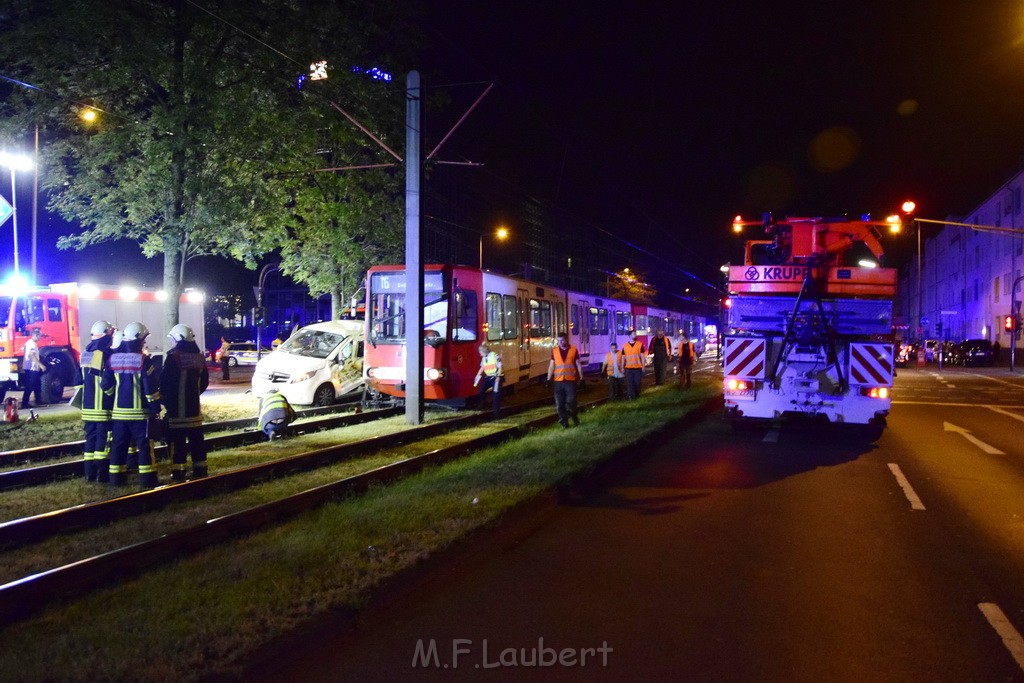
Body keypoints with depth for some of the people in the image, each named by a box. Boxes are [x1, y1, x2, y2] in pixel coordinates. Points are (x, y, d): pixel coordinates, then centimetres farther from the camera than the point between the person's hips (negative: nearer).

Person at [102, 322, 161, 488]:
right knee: (144, 445, 0)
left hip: (119, 411, 5)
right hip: (140, 411, -5)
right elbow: (151, 388, -14)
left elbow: (106, 385, 7)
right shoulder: (144, 360, -12)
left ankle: (116, 477, 16)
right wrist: (156, 408, -6)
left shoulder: (113, 358, 4)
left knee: (119, 444, 12)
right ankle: (147, 479, 1)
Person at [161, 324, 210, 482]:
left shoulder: (174, 357, -13)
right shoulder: (199, 357, 10)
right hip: (194, 406, 7)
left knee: (177, 441, -3)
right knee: (196, 439, 11)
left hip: (177, 407, -6)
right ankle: (200, 470, 15)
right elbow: (204, 381, 15)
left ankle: (178, 473, -4)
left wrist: (163, 399, 1)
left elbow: (165, 382, -14)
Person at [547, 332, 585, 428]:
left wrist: (581, 378, 2)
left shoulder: (573, 350, 2)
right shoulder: (554, 351, 6)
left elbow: (578, 365, 5)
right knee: (559, 404, 1)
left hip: (570, 380, -2)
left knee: (571, 401, -7)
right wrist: (548, 379, 3)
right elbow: (551, 366, 7)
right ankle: (564, 423, 11)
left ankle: (575, 417, 19)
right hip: (558, 381, 2)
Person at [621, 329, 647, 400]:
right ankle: (630, 396, 1)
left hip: (638, 367, 0)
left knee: (638, 382, 5)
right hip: (629, 368, 0)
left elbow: (642, 356, 3)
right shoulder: (625, 346, 3)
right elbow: (623, 358, 8)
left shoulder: (640, 344, 2)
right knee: (630, 383, -2)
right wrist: (622, 368, 3)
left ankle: (637, 395, 22)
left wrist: (643, 366, -2)